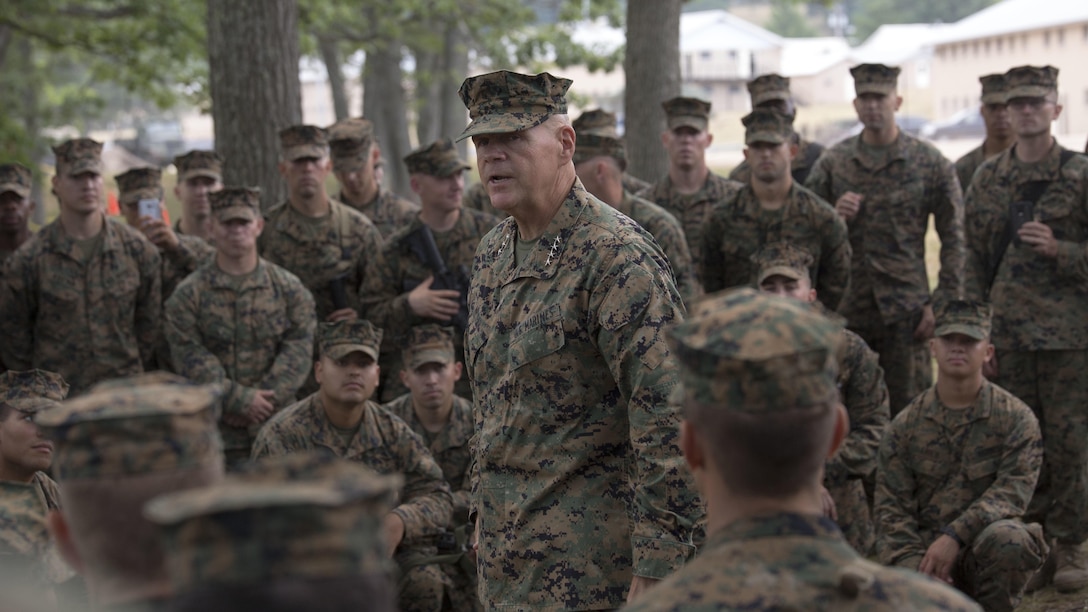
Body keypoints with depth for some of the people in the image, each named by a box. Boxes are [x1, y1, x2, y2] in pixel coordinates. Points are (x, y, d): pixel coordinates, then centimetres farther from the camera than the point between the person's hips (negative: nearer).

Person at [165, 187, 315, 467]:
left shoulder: (289, 289, 6)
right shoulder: (188, 295, 1)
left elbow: (297, 352, -2)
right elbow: (191, 360, -7)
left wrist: (263, 402, -13)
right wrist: (242, 400, -15)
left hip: (277, 426, 1)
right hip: (217, 432, -1)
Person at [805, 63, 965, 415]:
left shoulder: (930, 163, 1)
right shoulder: (832, 162, 6)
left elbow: (953, 240, 1)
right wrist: (833, 217, -10)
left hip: (906, 310, -2)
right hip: (846, 309, 2)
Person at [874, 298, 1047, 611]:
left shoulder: (1016, 418, -1)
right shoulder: (906, 425, 5)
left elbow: (1013, 489, -13)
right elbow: (892, 506, 2)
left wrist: (955, 535, -26)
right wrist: (920, 566, -14)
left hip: (984, 550, -1)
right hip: (924, 547, 2)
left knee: (1008, 539, -36)